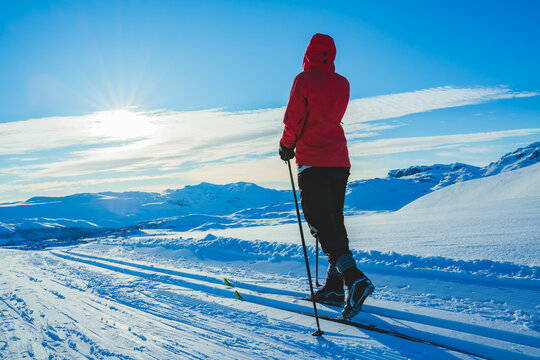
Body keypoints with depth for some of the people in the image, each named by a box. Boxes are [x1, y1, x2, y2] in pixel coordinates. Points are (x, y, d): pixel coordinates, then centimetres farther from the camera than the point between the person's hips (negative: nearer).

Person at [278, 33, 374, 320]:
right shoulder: (342, 83, 10)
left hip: (312, 161, -6)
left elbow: (293, 120, -6)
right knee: (335, 220, 13)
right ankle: (335, 285, 16)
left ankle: (354, 277, -24)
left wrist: (287, 146, 9)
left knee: (321, 223, -8)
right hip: (340, 160, 6)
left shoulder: (304, 80, -6)